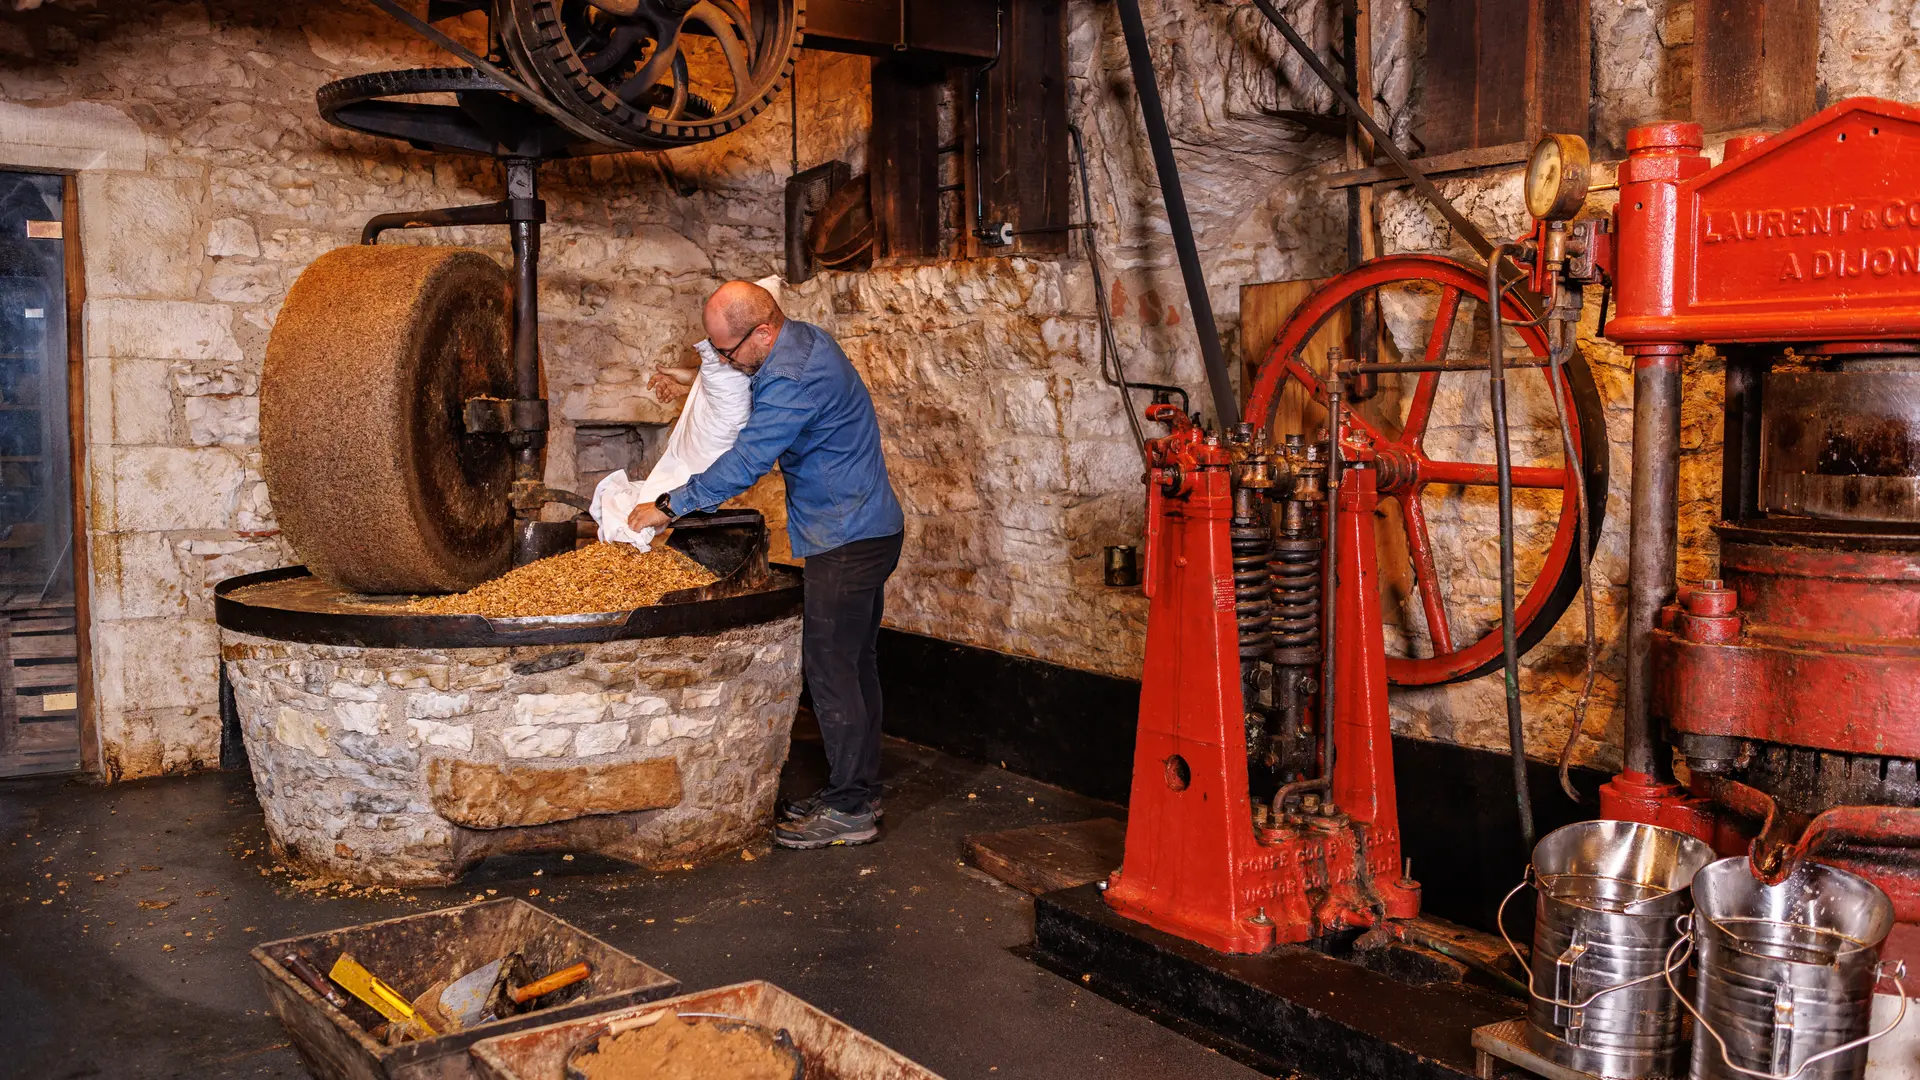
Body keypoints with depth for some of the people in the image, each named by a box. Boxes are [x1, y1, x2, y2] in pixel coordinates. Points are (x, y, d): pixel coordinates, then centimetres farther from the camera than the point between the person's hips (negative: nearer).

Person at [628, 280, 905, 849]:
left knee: (831, 669, -5)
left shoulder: (793, 378, -23)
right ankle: (860, 790, 24)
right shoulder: (804, 338, 9)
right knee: (854, 664, 15)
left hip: (848, 539, -11)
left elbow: (745, 463, -23)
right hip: (866, 529, 11)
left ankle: (849, 810, 3)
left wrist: (669, 506, -14)